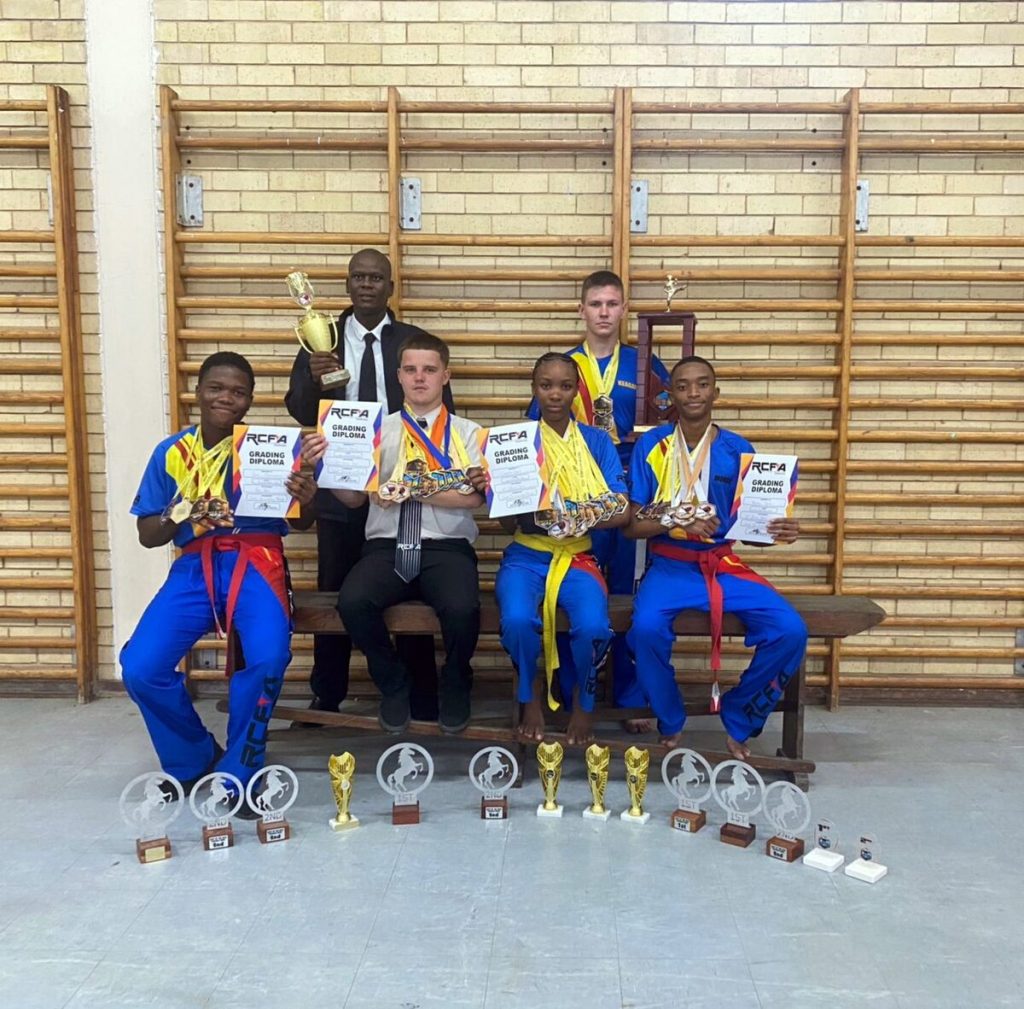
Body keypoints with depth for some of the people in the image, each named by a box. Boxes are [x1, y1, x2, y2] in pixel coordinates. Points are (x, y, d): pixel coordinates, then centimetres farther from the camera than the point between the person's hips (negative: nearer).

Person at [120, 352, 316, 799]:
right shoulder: (170, 452, 10)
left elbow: (299, 523, 2)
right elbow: (147, 535, 10)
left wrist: (305, 501, -22)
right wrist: (181, 514, -12)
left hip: (255, 562, -2)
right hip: (194, 567, 3)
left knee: (268, 658, -30)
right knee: (140, 667, -18)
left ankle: (237, 775, -5)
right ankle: (191, 761, 11)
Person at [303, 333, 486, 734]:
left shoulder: (468, 432, 8)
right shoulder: (379, 430, 11)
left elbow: (474, 496, -6)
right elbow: (354, 497, 5)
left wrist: (412, 491, -18)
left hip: (447, 547, -1)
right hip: (387, 545, 2)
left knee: (462, 608, -31)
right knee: (353, 602, -28)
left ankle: (454, 686, 5)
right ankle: (393, 684, 3)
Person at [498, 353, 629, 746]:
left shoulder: (598, 441, 4)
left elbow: (622, 513, -5)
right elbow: (507, 521, -2)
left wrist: (576, 517, -22)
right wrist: (531, 509, -25)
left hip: (577, 557, 0)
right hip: (526, 557, 0)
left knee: (593, 626, -29)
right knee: (517, 620, -32)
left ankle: (583, 698, 6)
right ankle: (531, 695, 3)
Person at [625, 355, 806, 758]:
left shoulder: (739, 450, 4)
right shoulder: (650, 446, 0)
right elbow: (632, 525, -1)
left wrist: (778, 531, -16)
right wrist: (677, 520, -20)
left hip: (725, 565, 2)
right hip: (670, 565, -2)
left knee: (790, 631, -19)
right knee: (646, 628, -32)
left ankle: (739, 721, 6)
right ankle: (670, 725, -3)